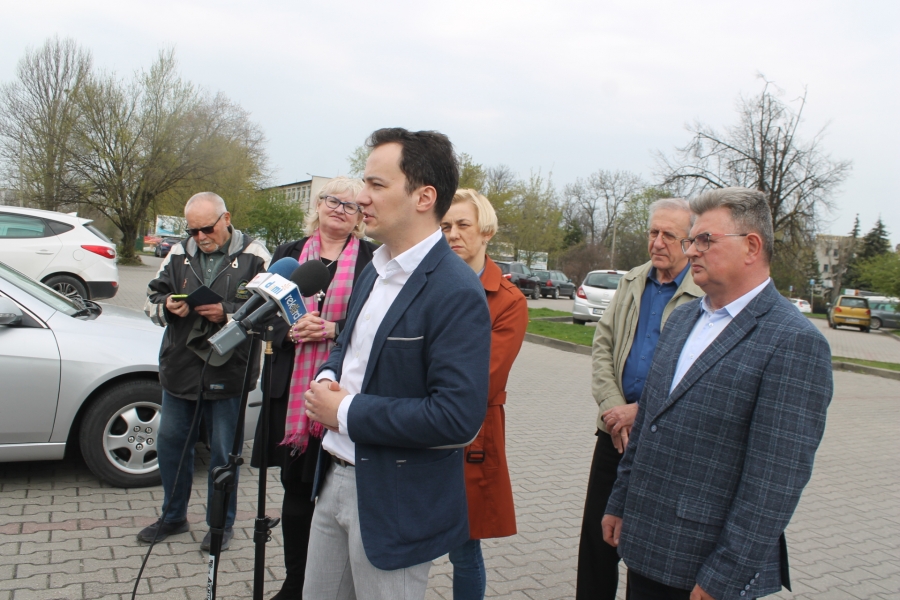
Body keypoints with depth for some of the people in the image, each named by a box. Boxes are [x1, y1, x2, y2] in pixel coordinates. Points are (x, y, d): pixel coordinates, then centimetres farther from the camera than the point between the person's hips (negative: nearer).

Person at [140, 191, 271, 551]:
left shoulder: (253, 256, -6)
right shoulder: (178, 254, 7)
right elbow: (152, 298, 12)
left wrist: (227, 313, -24)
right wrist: (167, 306, -11)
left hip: (228, 371, -5)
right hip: (179, 369, 5)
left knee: (224, 451, 7)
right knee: (170, 442, 16)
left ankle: (222, 523, 25)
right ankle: (173, 517, 36)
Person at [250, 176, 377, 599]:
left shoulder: (373, 260, 1)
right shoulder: (288, 255, 12)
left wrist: (333, 330, -17)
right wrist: (292, 331, -10)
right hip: (293, 390, 4)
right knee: (296, 489, 13)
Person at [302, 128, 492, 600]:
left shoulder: (457, 292, -22)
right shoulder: (375, 270, 6)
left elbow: (458, 416, -28)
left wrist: (346, 413, -21)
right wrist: (328, 377, -4)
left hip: (395, 504, -8)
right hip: (334, 477, 8)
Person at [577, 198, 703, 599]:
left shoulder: (707, 294, -11)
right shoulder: (631, 283, 9)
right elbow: (603, 345, 8)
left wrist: (643, 411, -16)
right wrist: (612, 406, -6)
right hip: (616, 429, 5)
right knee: (597, 532, 13)